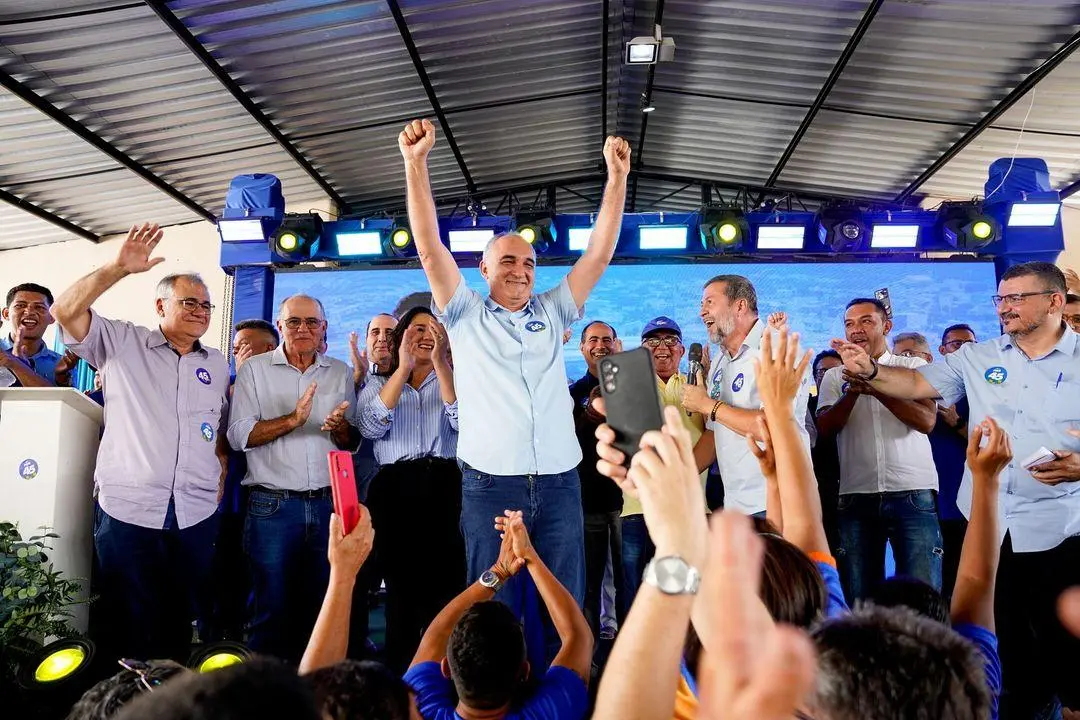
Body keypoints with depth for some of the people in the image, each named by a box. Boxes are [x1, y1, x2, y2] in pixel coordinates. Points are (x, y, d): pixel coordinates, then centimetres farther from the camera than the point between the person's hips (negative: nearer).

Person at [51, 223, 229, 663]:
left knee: (182, 620, 12)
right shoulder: (122, 343, 3)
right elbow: (66, 312, -10)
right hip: (127, 509, -3)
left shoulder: (218, 365, 13)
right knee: (128, 622, 5)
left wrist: (221, 481, 6)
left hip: (197, 514, 3)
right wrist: (120, 268, -19)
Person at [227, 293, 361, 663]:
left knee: (321, 609, 10)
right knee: (272, 609, 3)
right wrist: (293, 419, -18)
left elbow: (352, 443, 12)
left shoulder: (340, 372, 11)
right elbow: (238, 436, -6)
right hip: (272, 506, -2)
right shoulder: (255, 369, 3)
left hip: (328, 504, 3)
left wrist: (340, 427, -11)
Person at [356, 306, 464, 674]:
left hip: (444, 490, 0)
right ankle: (399, 679, 18)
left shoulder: (454, 380, 16)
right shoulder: (378, 384, 17)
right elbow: (371, 426, -5)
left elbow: (463, 421, -5)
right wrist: (403, 367, -9)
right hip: (394, 492, 1)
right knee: (401, 593, 4)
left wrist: (440, 361, -10)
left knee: (446, 592, -7)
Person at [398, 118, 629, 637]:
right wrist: (415, 164, -12)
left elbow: (600, 252, 7)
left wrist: (617, 176, -1)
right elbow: (429, 247, -3)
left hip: (559, 483, 3)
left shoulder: (552, 312, 14)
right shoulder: (466, 315, 8)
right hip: (489, 484, -2)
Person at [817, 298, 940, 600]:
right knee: (859, 595, 4)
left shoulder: (913, 366, 9)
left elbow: (927, 421, -6)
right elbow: (825, 427, 0)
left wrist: (876, 389, -14)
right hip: (856, 495, 2)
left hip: (912, 493, -1)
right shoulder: (835, 376, 14)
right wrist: (853, 391, -13)